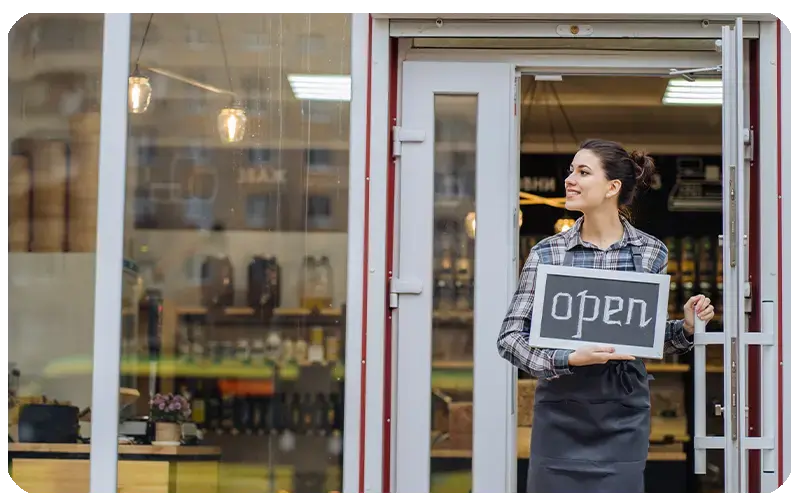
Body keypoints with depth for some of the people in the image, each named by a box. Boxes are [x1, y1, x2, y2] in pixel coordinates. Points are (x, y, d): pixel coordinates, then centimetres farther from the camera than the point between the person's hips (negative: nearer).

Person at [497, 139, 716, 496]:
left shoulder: (651, 253, 3)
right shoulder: (547, 253, -1)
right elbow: (509, 338, -4)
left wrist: (687, 328, -4)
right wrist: (568, 360, -18)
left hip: (622, 417, 1)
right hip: (560, 415, 0)